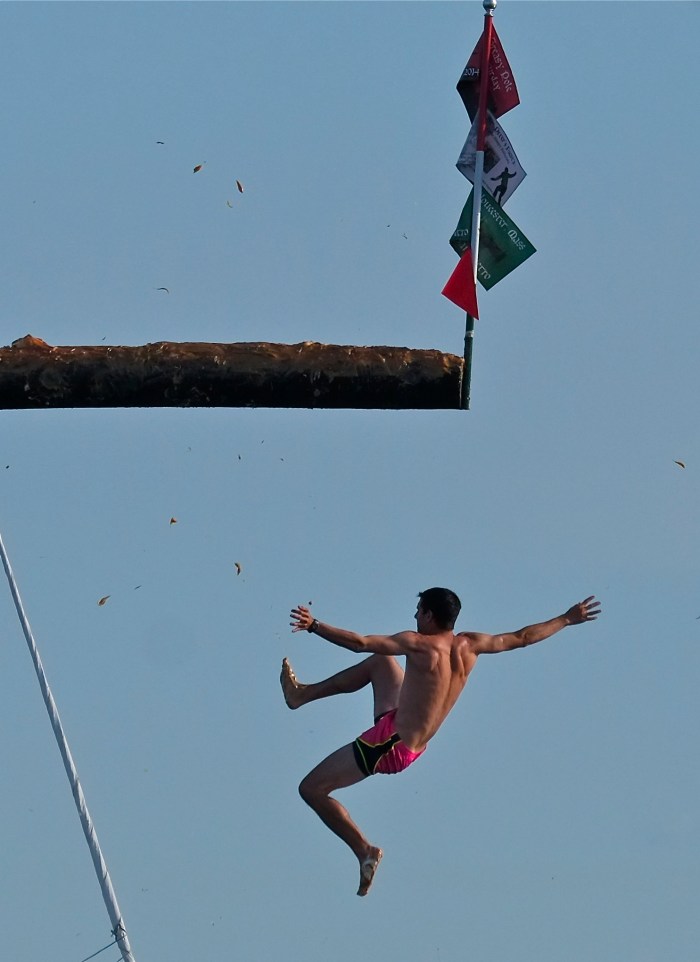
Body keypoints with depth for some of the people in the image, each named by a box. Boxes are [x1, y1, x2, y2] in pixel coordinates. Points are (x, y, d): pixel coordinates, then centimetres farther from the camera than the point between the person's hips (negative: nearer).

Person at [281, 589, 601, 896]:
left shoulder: (419, 645, -23)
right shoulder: (469, 646, -3)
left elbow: (360, 643, -29)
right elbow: (521, 638, 9)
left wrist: (313, 626, -27)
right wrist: (567, 619, 20)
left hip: (389, 745, -9)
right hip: (413, 747, 9)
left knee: (311, 789, -1)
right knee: (380, 661, 24)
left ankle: (364, 850, 0)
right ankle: (303, 694, 33)